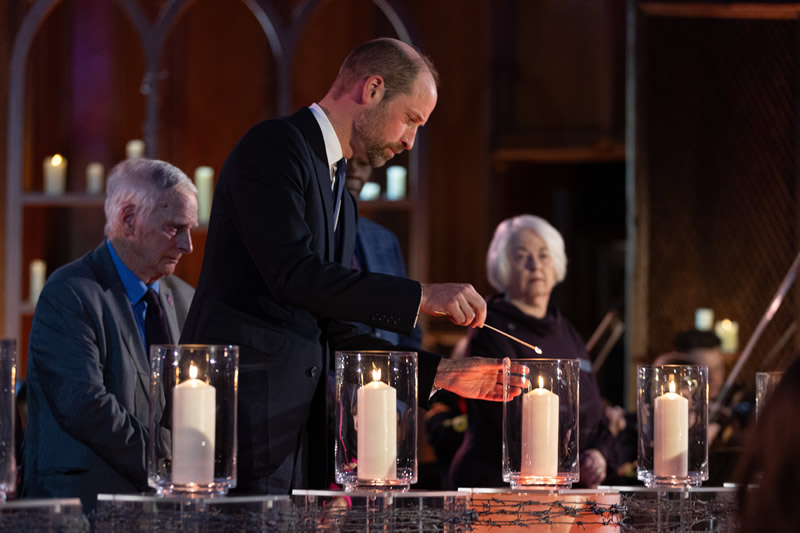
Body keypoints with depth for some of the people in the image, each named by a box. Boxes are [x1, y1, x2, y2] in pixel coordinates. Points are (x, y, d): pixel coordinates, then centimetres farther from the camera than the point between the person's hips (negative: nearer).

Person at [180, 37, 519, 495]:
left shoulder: (341, 200, 24)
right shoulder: (274, 146, -5)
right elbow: (292, 272, -18)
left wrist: (442, 373, 13)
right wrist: (421, 296, -15)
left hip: (301, 418, 9)